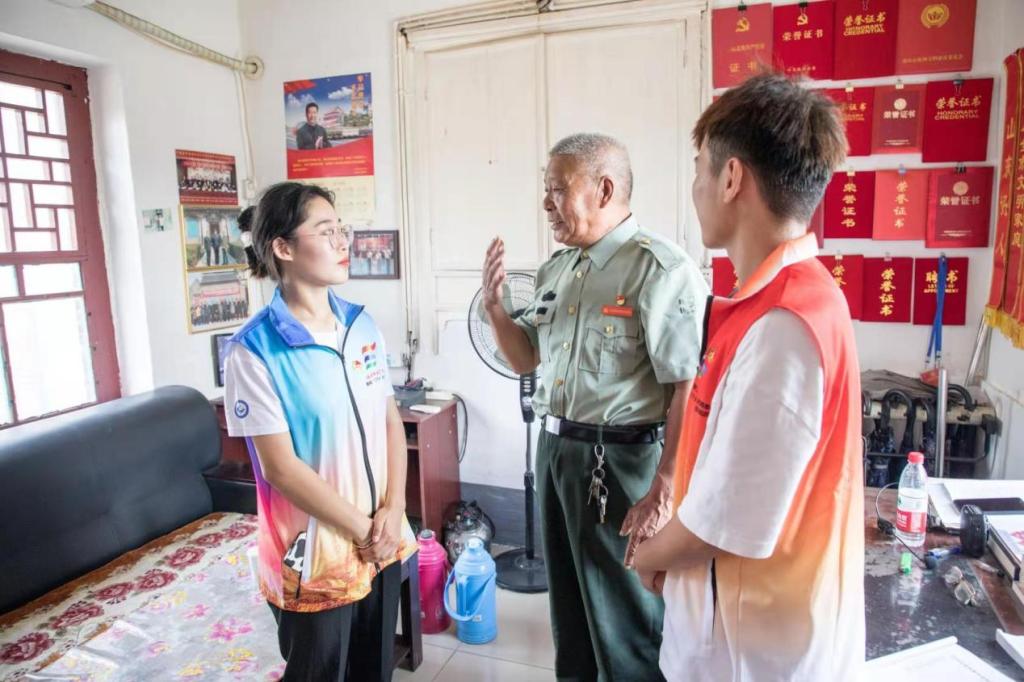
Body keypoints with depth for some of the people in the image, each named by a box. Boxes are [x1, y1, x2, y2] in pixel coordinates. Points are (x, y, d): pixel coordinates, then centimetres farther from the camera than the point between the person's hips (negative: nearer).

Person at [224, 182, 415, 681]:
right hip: (314, 555, -5)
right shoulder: (253, 350, -17)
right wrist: (362, 529, -12)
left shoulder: (361, 324, 1)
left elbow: (391, 421, 4)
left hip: (382, 540, 5)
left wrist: (392, 510, -7)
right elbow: (281, 468, -17)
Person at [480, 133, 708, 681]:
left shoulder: (659, 268, -17)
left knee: (625, 614, 10)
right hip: (555, 448, 8)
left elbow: (690, 388, -21)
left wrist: (664, 490, -21)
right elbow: (526, 360, 15)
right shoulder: (556, 268, 9)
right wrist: (494, 306, -1)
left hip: (620, 459, -8)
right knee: (568, 596, 25)